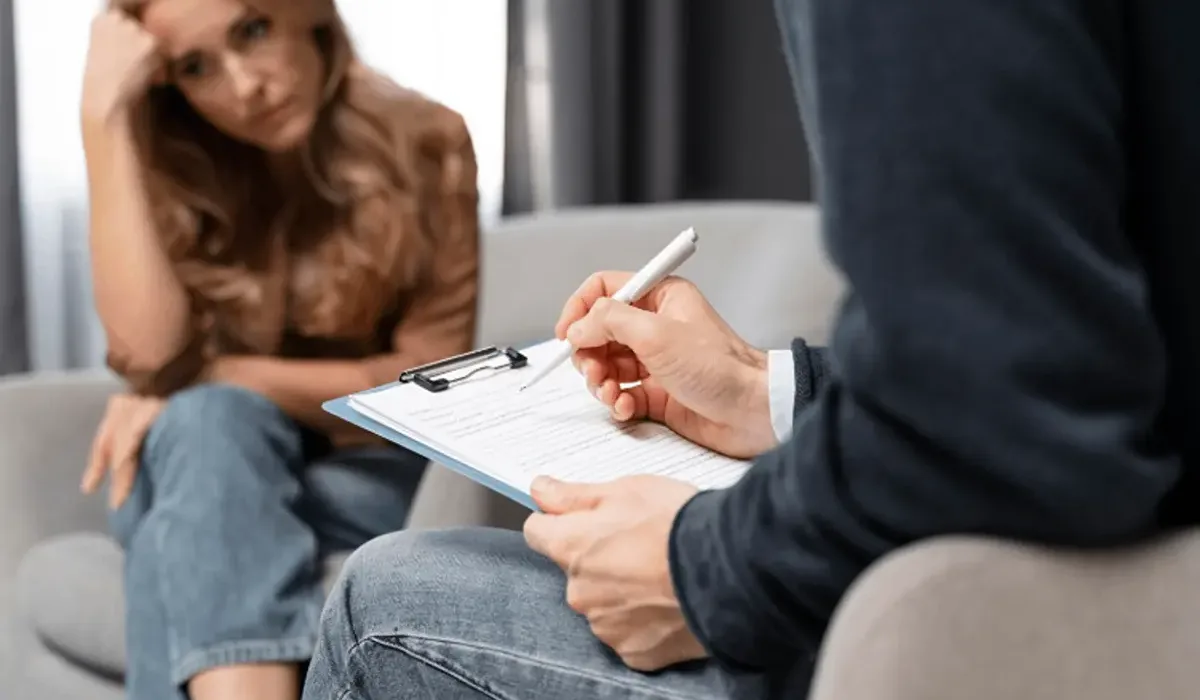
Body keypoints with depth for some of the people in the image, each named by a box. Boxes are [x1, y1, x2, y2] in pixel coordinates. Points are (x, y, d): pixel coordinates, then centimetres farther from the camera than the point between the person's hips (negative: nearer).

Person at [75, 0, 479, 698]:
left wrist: (220, 379, -18)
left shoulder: (421, 145, -8)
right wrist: (106, 115, -22)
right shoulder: (174, 168, -3)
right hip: (203, 481, 2)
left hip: (368, 477, -1)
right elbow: (148, 352, -22)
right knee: (204, 428, -33)